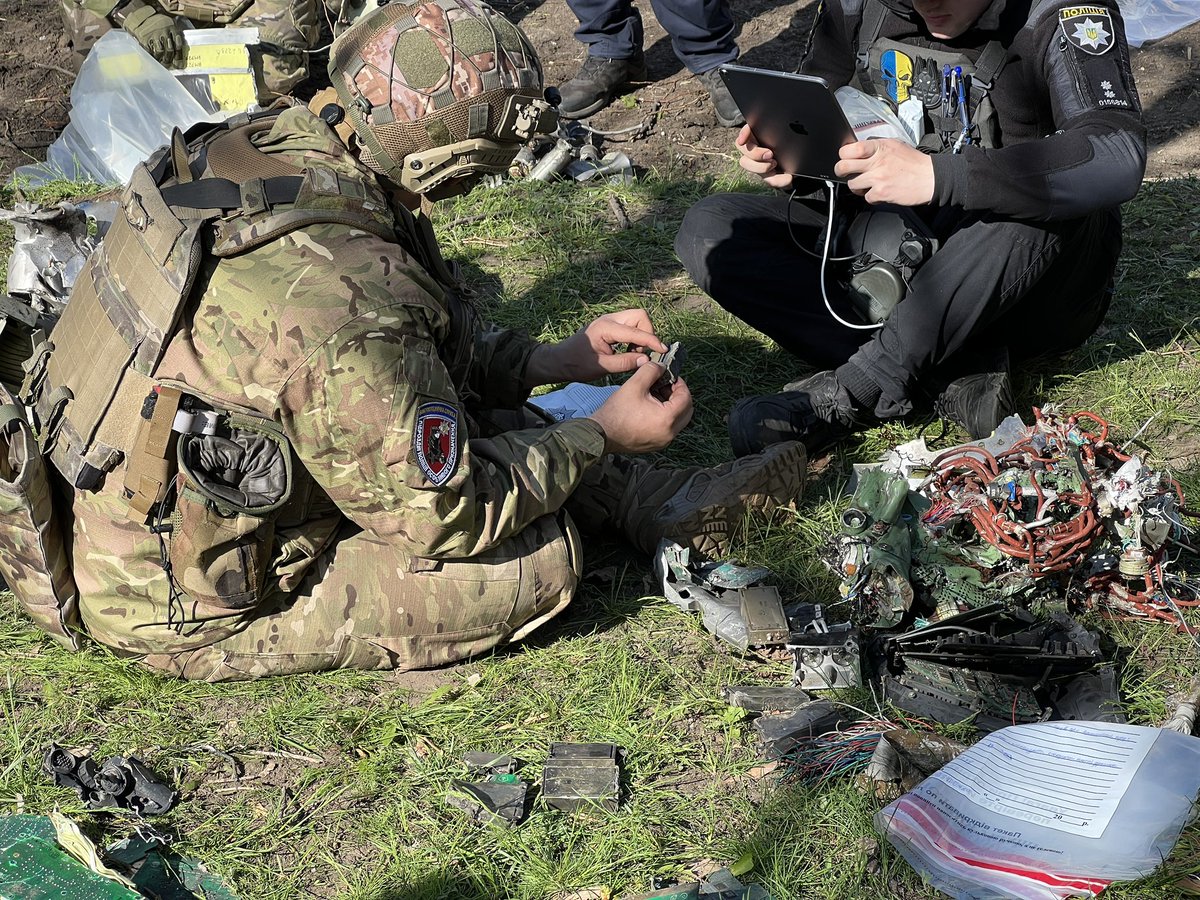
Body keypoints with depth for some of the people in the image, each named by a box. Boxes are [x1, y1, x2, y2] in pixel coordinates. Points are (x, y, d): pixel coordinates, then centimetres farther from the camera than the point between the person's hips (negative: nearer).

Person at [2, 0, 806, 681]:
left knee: (452, 396, 14)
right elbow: (445, 515, -20)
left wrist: (555, 361, 8)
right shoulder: (342, 304, -34)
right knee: (538, 561, -14)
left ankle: (667, 499, 20)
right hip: (175, 612, -8)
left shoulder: (271, 140, -7)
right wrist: (605, 435, -7)